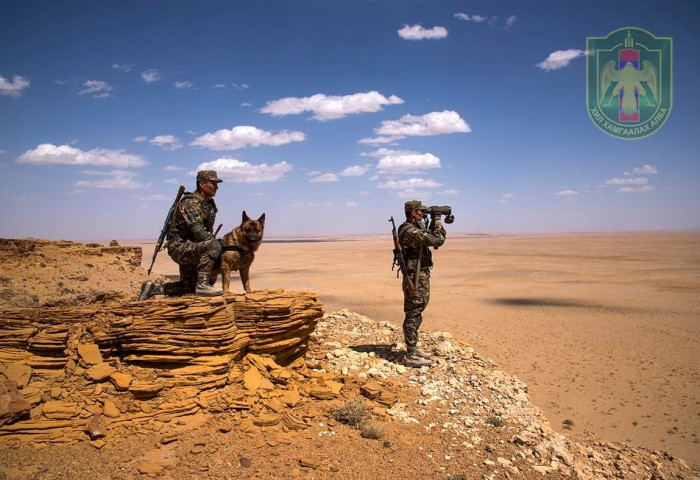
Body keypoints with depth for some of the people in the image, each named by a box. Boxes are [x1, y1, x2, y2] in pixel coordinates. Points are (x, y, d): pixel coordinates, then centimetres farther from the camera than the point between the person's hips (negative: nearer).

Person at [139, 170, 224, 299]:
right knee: (213, 245, -34)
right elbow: (199, 232, -31)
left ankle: (154, 289, 28)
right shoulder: (191, 203, -21)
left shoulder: (209, 202, 9)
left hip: (189, 248, 10)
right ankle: (202, 284, -28)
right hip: (179, 246, -10)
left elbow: (208, 231, 19)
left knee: (189, 287, 18)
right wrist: (218, 242, -21)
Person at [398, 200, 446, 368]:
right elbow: (438, 240, -20)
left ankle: (413, 349, 28)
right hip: (416, 277, -11)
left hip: (420, 276, 11)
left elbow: (429, 237, 26)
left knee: (415, 314, 17)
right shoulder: (411, 231, -21)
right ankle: (411, 356, 1)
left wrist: (433, 222, 15)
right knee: (413, 316, -5)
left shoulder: (414, 228, 12)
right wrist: (437, 220, -5)